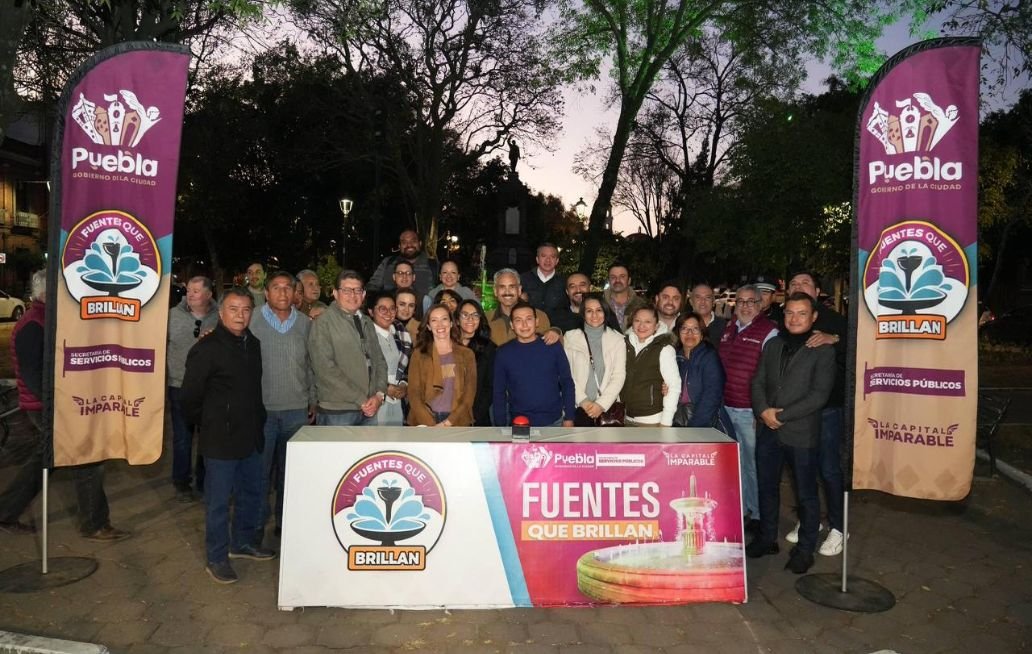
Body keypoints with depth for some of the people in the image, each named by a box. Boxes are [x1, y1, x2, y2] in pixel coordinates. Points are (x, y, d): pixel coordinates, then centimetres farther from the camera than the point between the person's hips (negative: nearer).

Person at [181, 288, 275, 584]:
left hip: (251, 436, 7)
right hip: (221, 440, -7)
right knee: (218, 501, 4)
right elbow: (191, 397, -11)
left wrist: (257, 422, 13)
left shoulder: (252, 344, 7)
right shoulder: (207, 348, -15)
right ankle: (216, 558, 19)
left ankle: (243, 542, 37)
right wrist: (212, 424, -1)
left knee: (252, 493, 18)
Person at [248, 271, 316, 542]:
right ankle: (256, 525, 21)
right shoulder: (252, 320, -3)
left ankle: (286, 521, 26)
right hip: (261, 408, -3)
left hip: (297, 410, 3)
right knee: (260, 471, 6)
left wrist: (313, 401, 11)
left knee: (291, 471, 11)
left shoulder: (306, 323, 7)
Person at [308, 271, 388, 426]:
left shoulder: (367, 323, 14)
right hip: (337, 411, -5)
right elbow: (325, 369, -14)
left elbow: (379, 360, 14)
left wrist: (379, 395, -3)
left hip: (369, 410, 5)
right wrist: (361, 400, -14)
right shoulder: (323, 323, -6)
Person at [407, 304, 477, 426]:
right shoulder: (419, 354, 6)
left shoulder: (466, 354, 7)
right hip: (425, 423, 0)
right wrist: (431, 425, -11)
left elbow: (469, 394, 2)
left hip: (457, 422, 0)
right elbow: (414, 394, 0)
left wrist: (448, 422, -10)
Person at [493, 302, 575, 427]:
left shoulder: (553, 347, -3)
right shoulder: (504, 353, -2)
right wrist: (501, 426, -1)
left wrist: (569, 418, -1)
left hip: (554, 422, 0)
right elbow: (499, 392, 2)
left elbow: (567, 383, 2)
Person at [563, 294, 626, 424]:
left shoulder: (617, 339, 5)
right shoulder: (570, 337, 4)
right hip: (579, 408, 0)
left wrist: (602, 404, -9)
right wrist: (583, 401, -8)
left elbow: (619, 375, 0)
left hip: (608, 407, 0)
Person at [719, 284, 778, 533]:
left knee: (754, 464, 4)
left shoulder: (768, 332, -9)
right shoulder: (728, 329, 11)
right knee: (735, 463, 16)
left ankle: (758, 514, 19)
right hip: (726, 408, 6)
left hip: (750, 411, -6)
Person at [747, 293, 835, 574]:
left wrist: (781, 416, -16)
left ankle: (805, 549, 22)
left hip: (801, 433, -5)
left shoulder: (823, 350, -6)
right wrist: (763, 410, -10)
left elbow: (819, 395, -14)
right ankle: (766, 538, 32)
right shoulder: (772, 346, 10)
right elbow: (758, 382, 8)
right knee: (767, 487, 16)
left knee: (806, 493, 7)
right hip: (768, 431, 5)